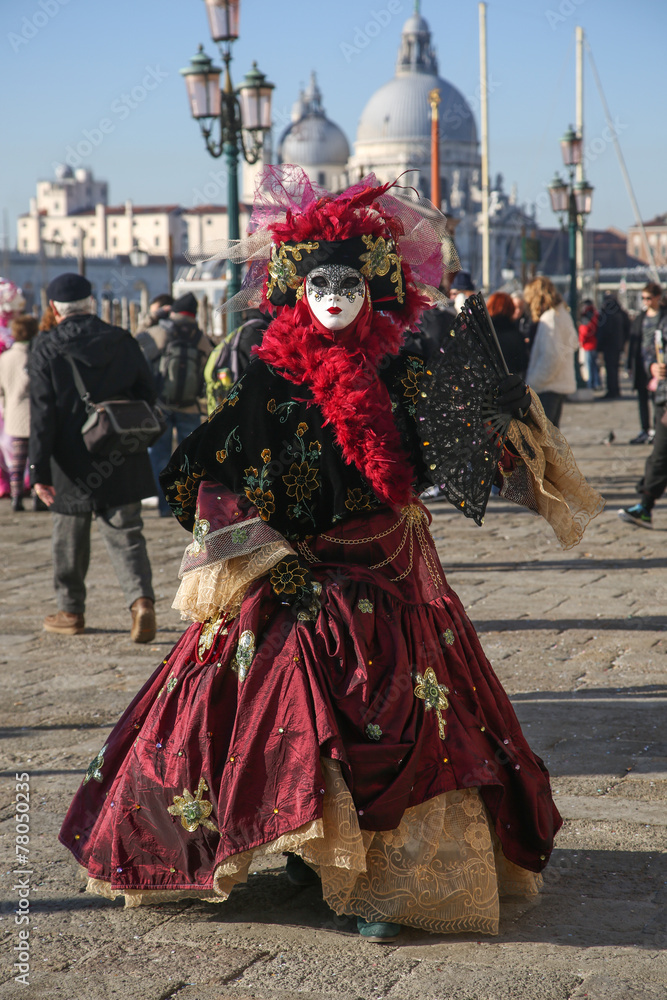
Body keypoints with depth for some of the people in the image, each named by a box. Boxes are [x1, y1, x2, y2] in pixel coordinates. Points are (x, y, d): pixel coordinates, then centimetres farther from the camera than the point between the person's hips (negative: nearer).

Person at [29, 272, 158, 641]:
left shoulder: (47, 348, -8)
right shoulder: (123, 341, 1)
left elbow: (42, 413, -11)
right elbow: (148, 396, 6)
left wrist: (39, 469, -10)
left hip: (73, 465, -2)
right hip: (122, 462, 2)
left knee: (69, 539, 14)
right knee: (126, 534, 5)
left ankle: (71, 611, 25)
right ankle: (141, 600, -15)